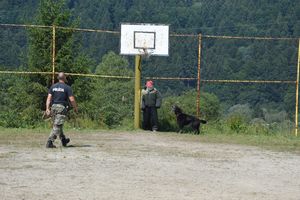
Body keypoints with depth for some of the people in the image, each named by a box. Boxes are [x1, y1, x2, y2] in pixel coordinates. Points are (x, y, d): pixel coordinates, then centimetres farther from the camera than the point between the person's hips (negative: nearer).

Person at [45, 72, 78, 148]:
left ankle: (64, 140, 33)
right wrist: (75, 108, 6)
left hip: (54, 107, 6)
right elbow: (72, 100, -8)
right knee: (57, 126, -7)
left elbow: (49, 98, 1)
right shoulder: (67, 87, -5)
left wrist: (47, 108, -1)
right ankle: (49, 142, -15)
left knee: (58, 125, 18)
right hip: (62, 108, -6)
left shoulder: (53, 87, 9)